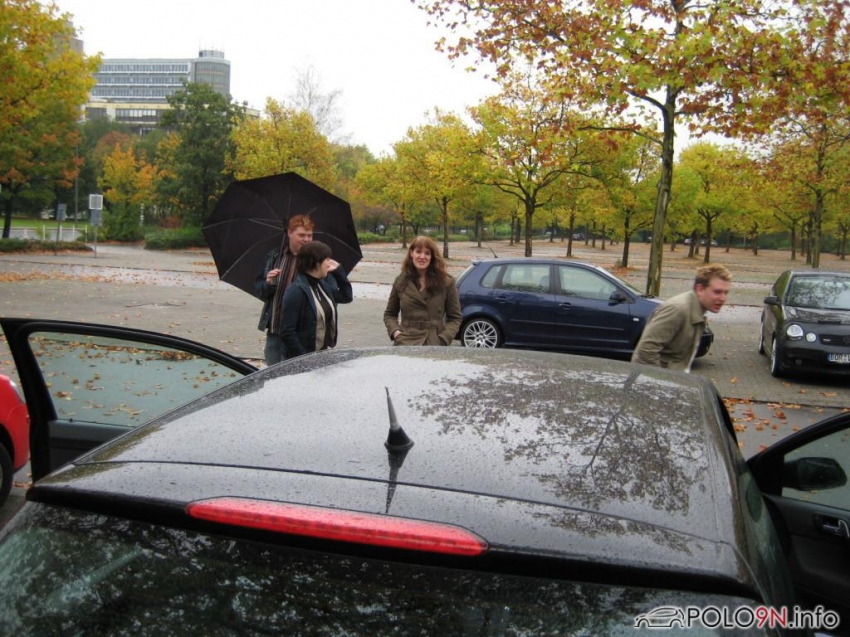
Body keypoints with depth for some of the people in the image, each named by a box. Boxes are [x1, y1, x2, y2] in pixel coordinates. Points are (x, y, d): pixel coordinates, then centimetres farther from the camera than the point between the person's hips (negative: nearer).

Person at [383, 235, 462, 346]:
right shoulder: (401, 281, 11)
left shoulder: (446, 282, 5)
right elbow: (389, 314, 19)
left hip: (434, 344, -1)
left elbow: (455, 318, 7)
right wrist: (395, 331, -1)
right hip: (405, 343, 1)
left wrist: (442, 340, -8)